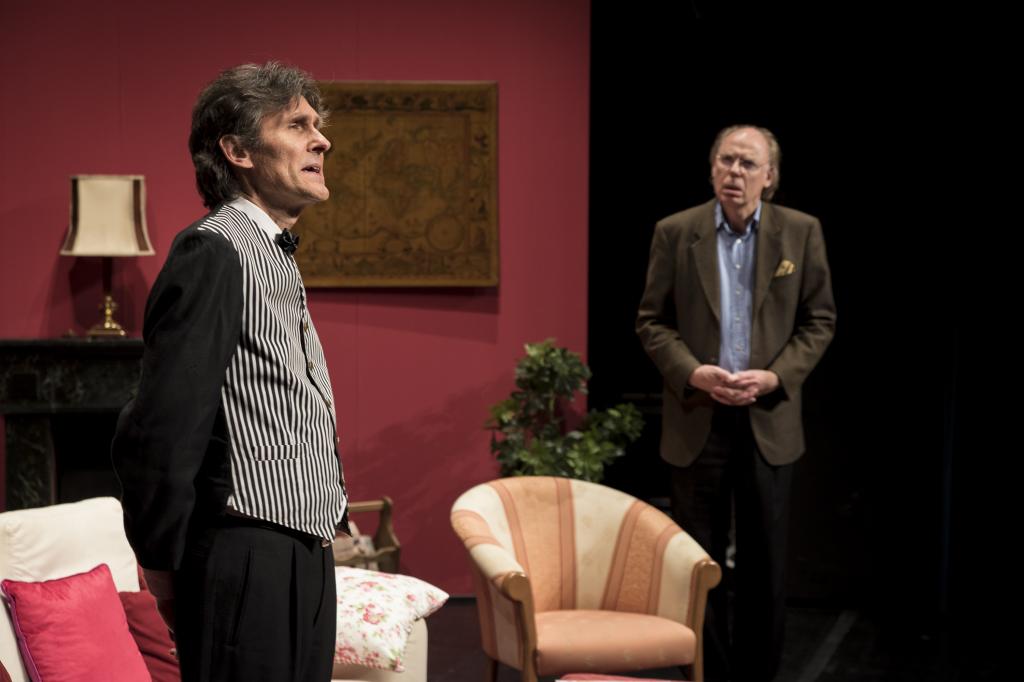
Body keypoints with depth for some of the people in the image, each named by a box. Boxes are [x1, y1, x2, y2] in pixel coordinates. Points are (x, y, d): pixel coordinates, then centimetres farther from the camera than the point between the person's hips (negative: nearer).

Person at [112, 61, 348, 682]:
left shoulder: (277, 258, 16)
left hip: (306, 559, 9)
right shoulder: (215, 253, -15)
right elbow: (157, 437, -20)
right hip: (248, 562, -9)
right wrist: (166, 570, -10)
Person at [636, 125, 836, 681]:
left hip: (768, 419, 1)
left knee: (765, 561, 8)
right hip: (696, 418, 0)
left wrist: (775, 376, -11)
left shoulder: (801, 232, 0)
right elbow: (652, 320, 1)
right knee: (699, 559, 6)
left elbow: (820, 319, 3)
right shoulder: (675, 232, -1)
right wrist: (692, 372, -15)